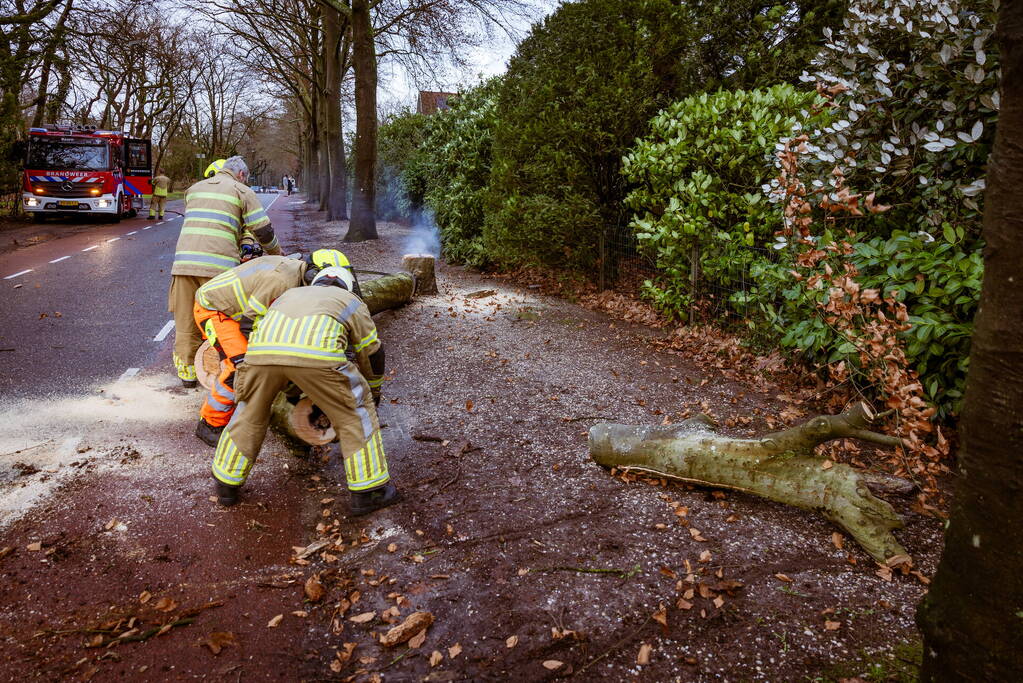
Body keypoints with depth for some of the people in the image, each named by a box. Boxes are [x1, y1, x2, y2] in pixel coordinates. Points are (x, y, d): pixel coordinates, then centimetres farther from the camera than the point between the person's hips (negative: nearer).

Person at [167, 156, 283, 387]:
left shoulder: (194, 189, 25)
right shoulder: (241, 191, 10)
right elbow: (263, 230, 4)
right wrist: (276, 253, 22)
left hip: (183, 261, 4)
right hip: (219, 264, -4)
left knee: (186, 319, 10)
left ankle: (187, 369, 17)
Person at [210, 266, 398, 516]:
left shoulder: (290, 294, 43)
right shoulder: (351, 301, 33)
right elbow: (371, 352, 35)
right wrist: (373, 391, 52)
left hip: (262, 350, 4)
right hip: (316, 354, -3)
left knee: (249, 415, 27)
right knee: (356, 414, 15)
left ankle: (226, 485, 40)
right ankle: (367, 492, 17)